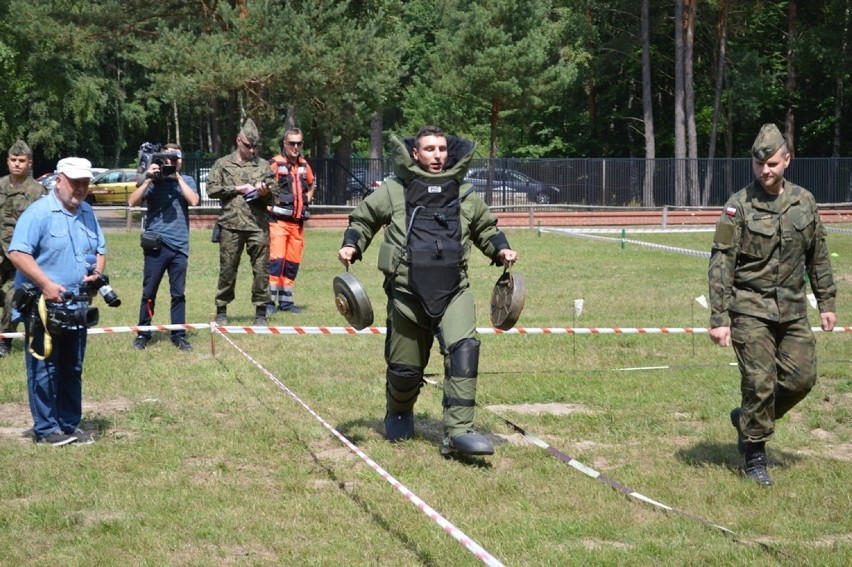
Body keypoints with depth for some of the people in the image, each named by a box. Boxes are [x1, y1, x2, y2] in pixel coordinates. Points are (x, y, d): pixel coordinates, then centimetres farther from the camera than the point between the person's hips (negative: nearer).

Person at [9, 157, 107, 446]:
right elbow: (17, 253, -17)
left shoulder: (87, 213, 11)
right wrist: (46, 284, -24)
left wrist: (97, 272, -3)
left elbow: (100, 249, 19)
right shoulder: (38, 213, -12)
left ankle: (70, 424, 22)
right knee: (44, 370, -2)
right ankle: (46, 429, 5)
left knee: (72, 370, 13)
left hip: (76, 307, 7)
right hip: (43, 305, -7)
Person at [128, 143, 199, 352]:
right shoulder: (152, 181, 5)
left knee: (178, 293, 4)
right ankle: (143, 334, 11)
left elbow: (193, 200, -9)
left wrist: (178, 177, -8)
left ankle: (178, 335, 9)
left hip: (179, 246, 1)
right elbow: (132, 202, -6)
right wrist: (148, 179, -13)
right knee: (148, 293, 3)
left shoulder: (186, 181, 10)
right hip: (155, 245, -1)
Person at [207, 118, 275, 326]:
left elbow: (272, 200, 13)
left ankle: (261, 313, 5)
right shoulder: (223, 164, 10)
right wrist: (237, 189, -6)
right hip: (231, 225, -1)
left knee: (261, 270, -1)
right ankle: (221, 311, 13)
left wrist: (265, 194, -10)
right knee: (227, 270, 3)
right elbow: (212, 189, 0)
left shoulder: (264, 166, 13)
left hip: (258, 226, 1)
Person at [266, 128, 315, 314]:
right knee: (276, 259, -14)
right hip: (279, 220, -6)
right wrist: (270, 205, -14)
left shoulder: (304, 165, 14)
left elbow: (311, 185, 31)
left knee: (293, 262, 9)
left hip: (298, 222, 6)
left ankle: (286, 301, 17)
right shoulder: (275, 164, -7)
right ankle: (269, 301, -11)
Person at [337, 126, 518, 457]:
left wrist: (500, 249, 10)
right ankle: (398, 415, 42)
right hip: (407, 292, -1)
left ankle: (459, 431, -24)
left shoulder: (464, 194, 12)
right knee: (404, 367, 7)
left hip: (454, 291, 1)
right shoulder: (394, 191, 4)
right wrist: (352, 245, -1)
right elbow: (363, 219, 16)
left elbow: (485, 227, 28)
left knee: (463, 348, -23)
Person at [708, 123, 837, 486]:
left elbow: (818, 256, 14)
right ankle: (754, 456, 10)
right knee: (759, 382, -6)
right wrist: (719, 318, -16)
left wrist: (826, 302, 13)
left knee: (801, 377, 3)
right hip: (751, 308, -5)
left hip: (793, 308, 5)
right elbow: (721, 263, -11)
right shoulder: (739, 206, -9)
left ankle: (748, 419, 26)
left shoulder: (804, 201, 5)